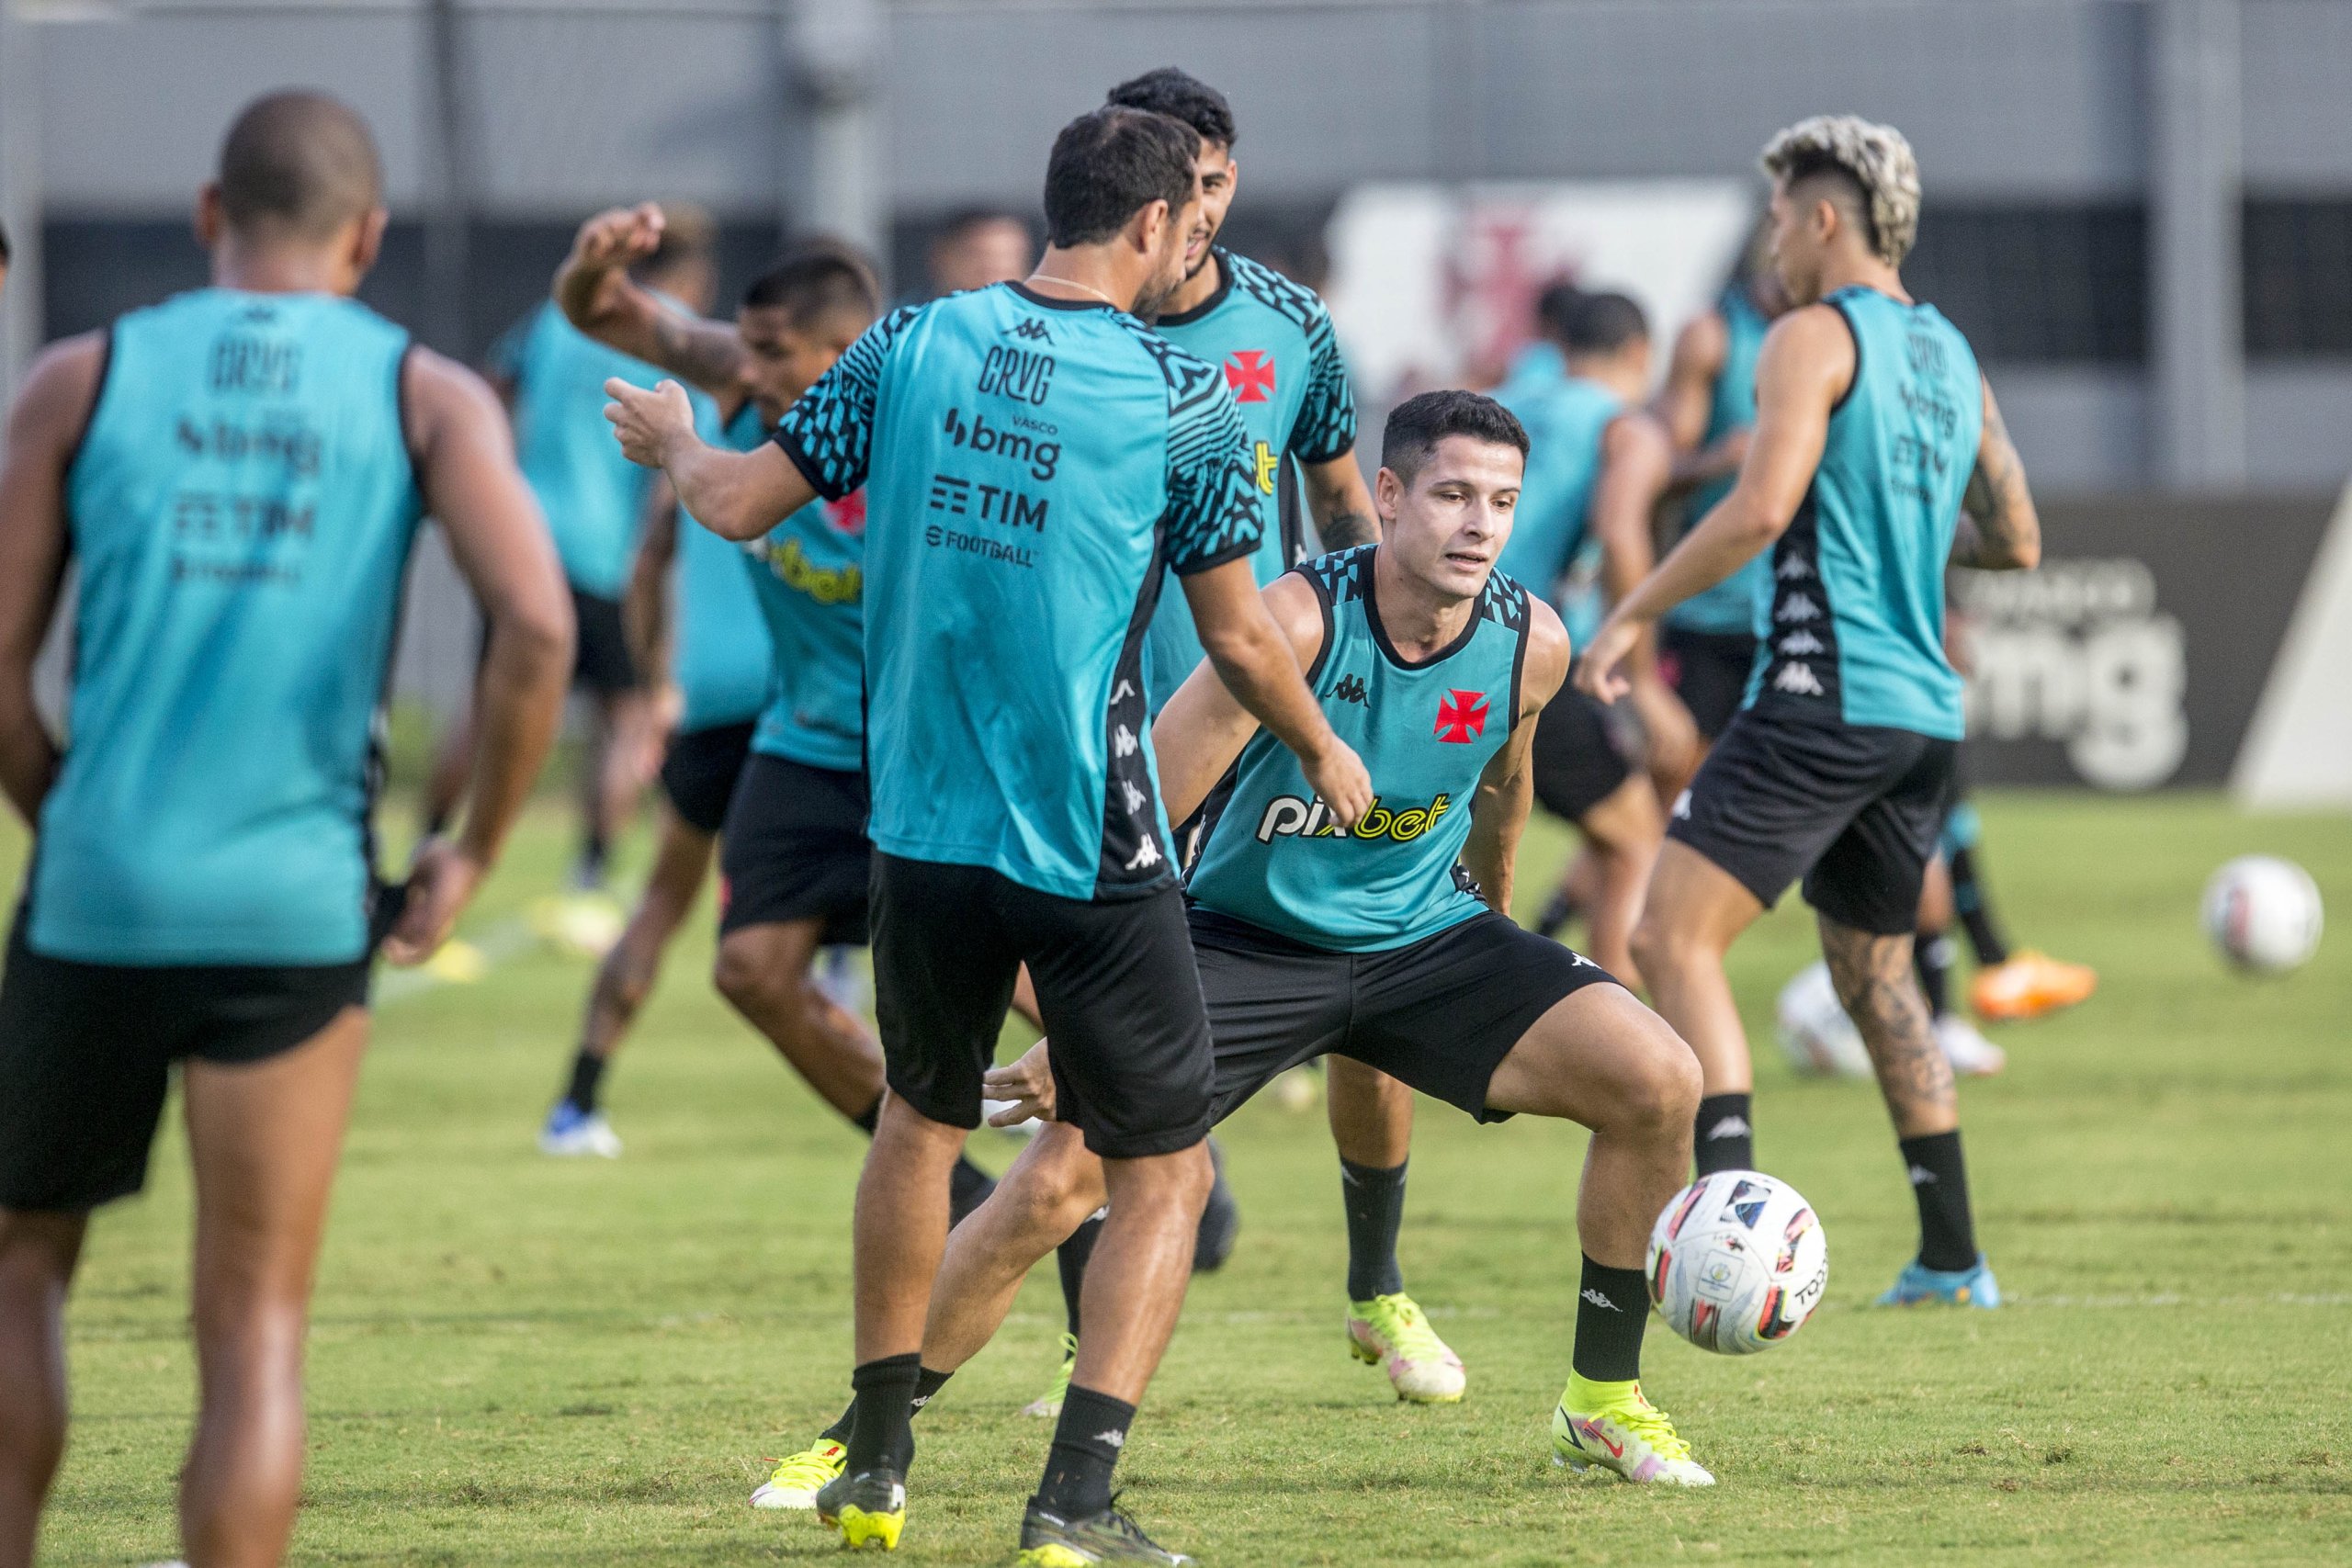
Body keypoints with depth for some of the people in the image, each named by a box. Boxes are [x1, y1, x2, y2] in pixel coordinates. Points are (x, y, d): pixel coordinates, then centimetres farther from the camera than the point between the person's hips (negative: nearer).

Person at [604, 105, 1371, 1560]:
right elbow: (1238, 635, -1)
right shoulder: (1187, 398, -8)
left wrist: (676, 444, 27)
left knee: (921, 1122, 25)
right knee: (1165, 1173, 6)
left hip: (925, 826, 5)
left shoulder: (915, 343, 1)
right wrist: (1326, 754, 18)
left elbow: (742, 504, 5)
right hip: (1093, 849, -5)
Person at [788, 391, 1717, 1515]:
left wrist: (1491, 917, 30)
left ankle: (1602, 1402, 3)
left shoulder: (1530, 644, -11)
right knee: (1051, 1186, -15)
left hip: (1423, 936, 4)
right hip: (1244, 936, -4)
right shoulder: (1298, 621, -25)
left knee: (1659, 1081, -14)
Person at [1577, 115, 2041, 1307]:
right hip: (1925, 710, 8)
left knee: (1673, 939, -12)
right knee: (1872, 974, 20)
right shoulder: (1951, 358, 17)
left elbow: (1762, 506, -19)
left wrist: (1633, 613, -12)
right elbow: (2015, 542, 22)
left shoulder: (1814, 338, -6)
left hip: (1824, 702, -8)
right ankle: (1952, 1257, 21)